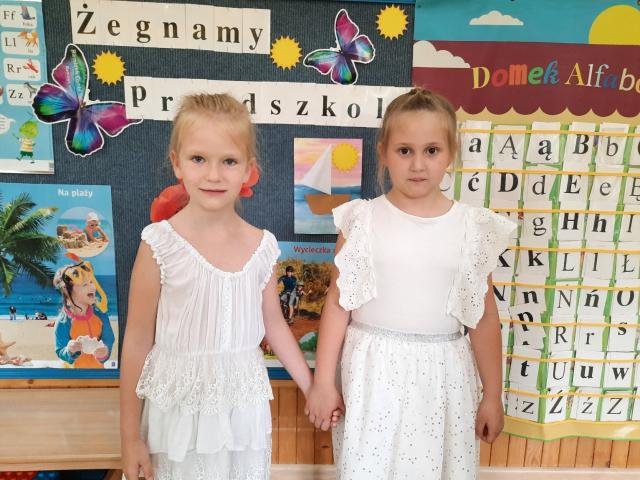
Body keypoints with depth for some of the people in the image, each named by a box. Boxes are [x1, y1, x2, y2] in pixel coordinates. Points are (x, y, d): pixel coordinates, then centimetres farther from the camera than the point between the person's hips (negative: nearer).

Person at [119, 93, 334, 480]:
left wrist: (312, 388, 11)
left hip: (243, 405, 3)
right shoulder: (160, 244, -14)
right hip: (179, 406, -2)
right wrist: (131, 436, -2)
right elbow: (138, 339, -8)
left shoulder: (262, 246, -5)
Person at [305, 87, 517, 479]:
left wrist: (493, 395, 6)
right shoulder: (362, 221, -7)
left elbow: (485, 317, 2)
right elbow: (338, 303, -4)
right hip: (372, 371, -1)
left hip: (441, 375, 1)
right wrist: (323, 382, -2)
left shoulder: (474, 228, -4)